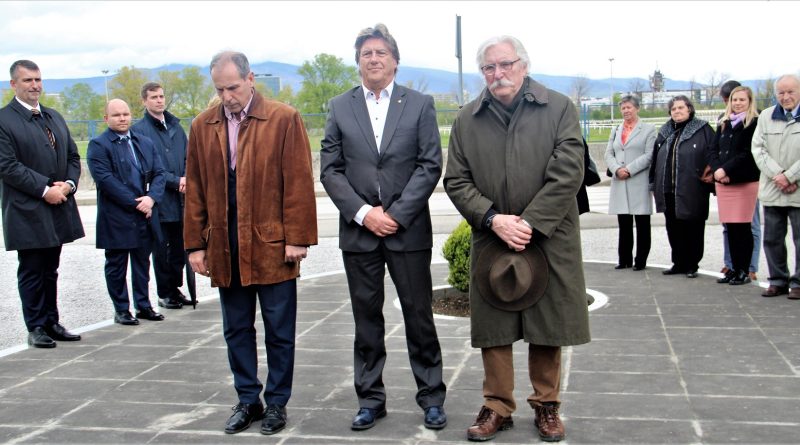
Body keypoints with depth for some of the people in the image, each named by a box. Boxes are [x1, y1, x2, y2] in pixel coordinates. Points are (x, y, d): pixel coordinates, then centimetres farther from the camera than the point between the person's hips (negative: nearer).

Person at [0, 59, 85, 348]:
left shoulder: (55, 117, 15)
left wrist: (68, 184, -3)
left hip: (58, 207, 6)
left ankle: (51, 323, 22)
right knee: (31, 272, 2)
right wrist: (44, 190, -18)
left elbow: (73, 156, 16)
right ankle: (36, 327, 10)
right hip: (27, 212, -6)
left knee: (50, 270, 14)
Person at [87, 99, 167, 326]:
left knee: (142, 262, 12)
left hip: (145, 215, 5)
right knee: (116, 265, 5)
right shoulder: (98, 145, -5)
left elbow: (159, 173, 7)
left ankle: (143, 305, 21)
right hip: (116, 218, -5)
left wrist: (151, 198, -12)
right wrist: (134, 203, -17)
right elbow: (105, 179, -15)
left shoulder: (145, 143, 13)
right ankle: (121, 309, 14)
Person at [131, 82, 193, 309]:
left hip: (180, 199, 5)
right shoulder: (139, 129, -5)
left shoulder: (175, 126, 14)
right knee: (161, 249, 4)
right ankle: (165, 294, 14)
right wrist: (175, 181, -12)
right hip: (160, 199, -5)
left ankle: (175, 289, 22)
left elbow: (187, 157, 14)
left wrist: (186, 178, -4)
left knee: (179, 247, 10)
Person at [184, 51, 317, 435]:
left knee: (279, 331, 6)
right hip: (224, 246, 4)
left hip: (272, 244, -4)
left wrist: (297, 238, -11)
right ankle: (248, 400, 25)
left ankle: (277, 402, 20)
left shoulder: (284, 119, -4)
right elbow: (195, 189, 9)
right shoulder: (203, 126, 7)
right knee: (236, 329, 12)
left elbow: (298, 182, -7)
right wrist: (195, 243, 5)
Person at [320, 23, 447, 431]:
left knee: (419, 316, 5)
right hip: (358, 229, 2)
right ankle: (370, 398, 20)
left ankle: (431, 396, 18)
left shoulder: (420, 105, 3)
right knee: (366, 318, 9)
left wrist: (396, 214, -11)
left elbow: (430, 165, -3)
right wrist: (363, 212, -10)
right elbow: (330, 169, 3)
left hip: (409, 229, -1)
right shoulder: (339, 108, 7)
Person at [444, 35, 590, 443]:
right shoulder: (467, 120, 6)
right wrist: (494, 219, -11)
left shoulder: (559, 109, 0)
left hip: (548, 238, -1)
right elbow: (457, 181, 4)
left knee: (547, 327, 7)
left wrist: (529, 223, -14)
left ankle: (546, 405, 23)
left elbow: (567, 173, -8)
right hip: (490, 241, 2)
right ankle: (497, 407, 20)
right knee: (493, 327, 6)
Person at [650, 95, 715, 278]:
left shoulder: (702, 130, -1)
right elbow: (655, 159, 18)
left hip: (692, 191, -5)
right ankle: (679, 263, 21)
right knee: (673, 229, 10)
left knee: (693, 229, 1)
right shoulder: (665, 132, 16)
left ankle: (692, 265, 11)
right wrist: (654, 184, 14)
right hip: (668, 191, 5)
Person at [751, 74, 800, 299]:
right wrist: (777, 175, -10)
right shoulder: (766, 117, 9)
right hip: (772, 191, 3)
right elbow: (758, 149, 2)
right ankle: (778, 280, 19)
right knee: (772, 239, 8)